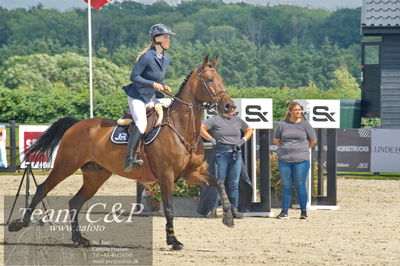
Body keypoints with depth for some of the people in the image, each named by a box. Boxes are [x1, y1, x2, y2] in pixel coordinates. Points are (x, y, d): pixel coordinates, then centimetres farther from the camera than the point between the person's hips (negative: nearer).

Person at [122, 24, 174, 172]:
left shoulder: (166, 59, 8)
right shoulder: (147, 57, -17)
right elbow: (134, 77, -17)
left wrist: (164, 86, 0)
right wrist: (153, 84, -22)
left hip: (151, 98, 9)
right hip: (137, 97, -9)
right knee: (141, 123, -27)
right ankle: (129, 159, -34)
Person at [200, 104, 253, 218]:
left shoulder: (238, 120, 15)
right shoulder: (215, 120, 0)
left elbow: (249, 130, 28)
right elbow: (201, 128, -7)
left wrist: (243, 140, 12)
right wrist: (212, 139, -9)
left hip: (236, 155, 4)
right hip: (221, 154, -4)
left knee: (234, 183, 6)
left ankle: (234, 209, 10)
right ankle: (213, 209, 0)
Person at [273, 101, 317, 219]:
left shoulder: (305, 124, 3)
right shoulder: (282, 124, 6)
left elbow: (313, 141, 12)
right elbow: (276, 140, 16)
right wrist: (285, 149, 12)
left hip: (301, 160, -2)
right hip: (284, 160, 2)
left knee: (300, 186, -2)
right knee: (286, 186, 5)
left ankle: (304, 211, 4)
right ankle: (284, 211, 10)